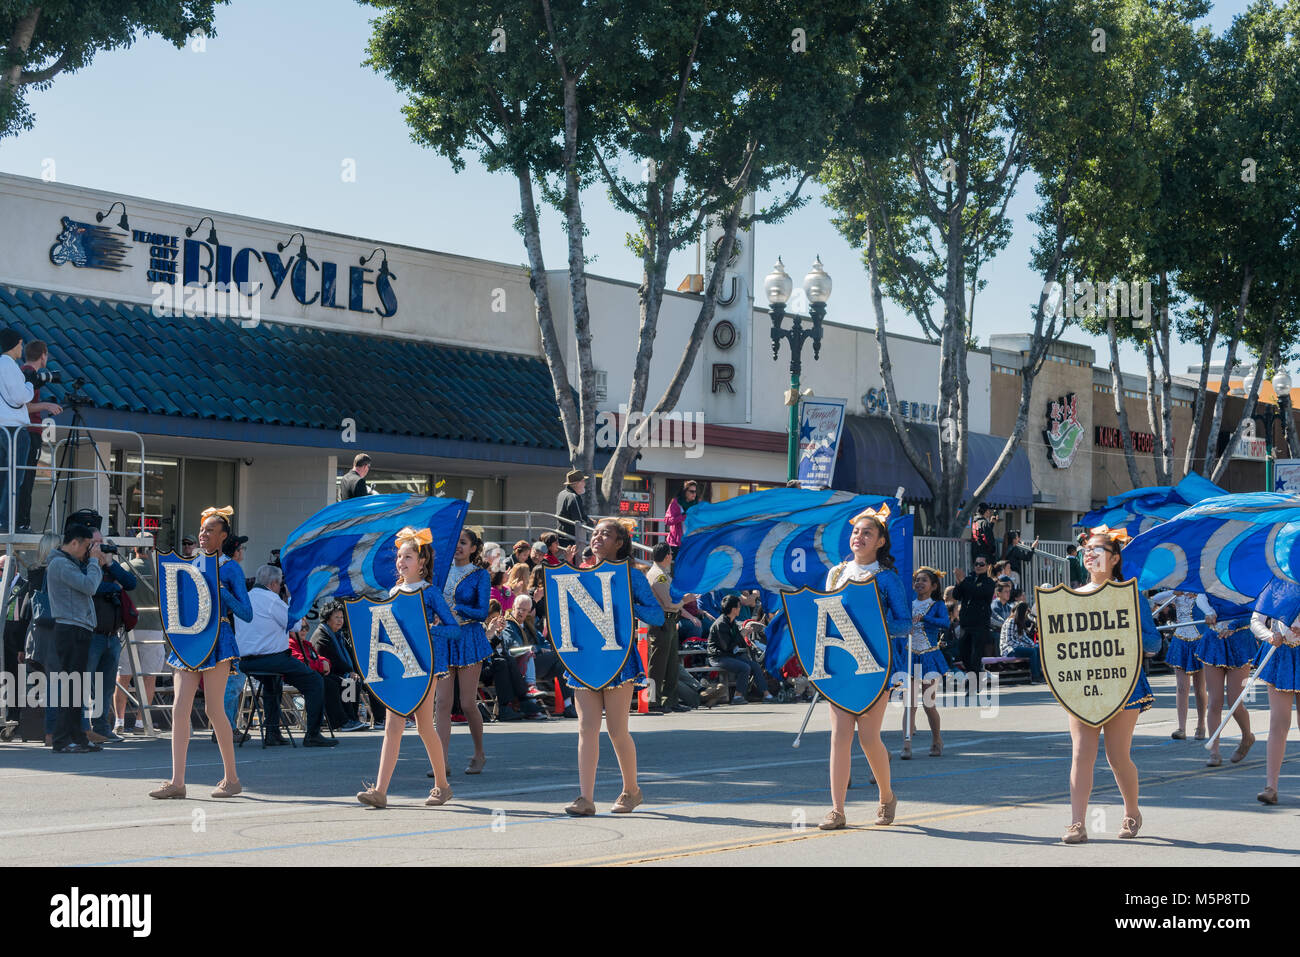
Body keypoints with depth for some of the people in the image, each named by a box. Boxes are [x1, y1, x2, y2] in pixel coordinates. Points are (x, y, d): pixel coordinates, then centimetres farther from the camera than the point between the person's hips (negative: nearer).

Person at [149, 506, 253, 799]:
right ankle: (177, 781, -4)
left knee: (214, 709, -5)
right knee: (179, 708, -4)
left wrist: (221, 591, -16)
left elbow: (246, 614, -4)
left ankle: (231, 778, 7)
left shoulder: (229, 568, 0)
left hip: (216, 639, -5)